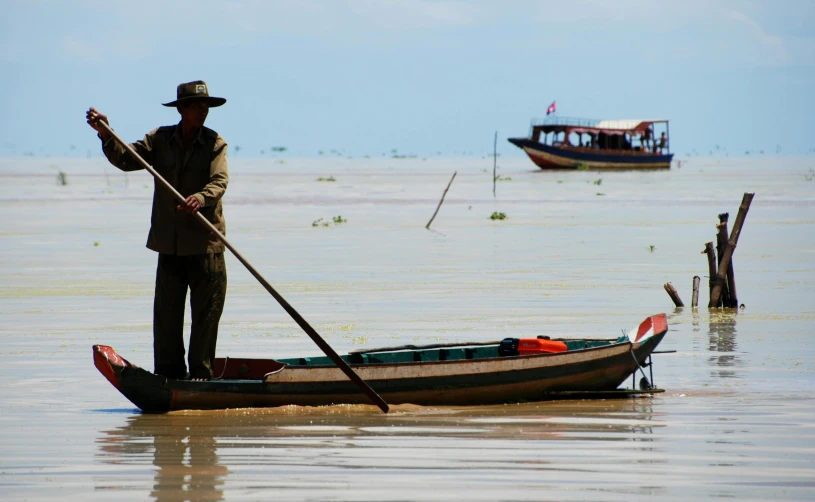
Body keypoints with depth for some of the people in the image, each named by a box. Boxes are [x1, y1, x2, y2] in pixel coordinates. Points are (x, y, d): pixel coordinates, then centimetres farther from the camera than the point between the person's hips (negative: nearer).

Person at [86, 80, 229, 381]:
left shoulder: (215, 144, -1)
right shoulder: (159, 140, 7)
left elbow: (219, 182, -15)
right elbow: (126, 159, -3)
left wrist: (200, 198, -35)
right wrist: (106, 135, -19)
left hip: (205, 244, -3)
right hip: (169, 243, 3)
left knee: (206, 312, -3)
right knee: (166, 311, 5)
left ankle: (200, 374, 2)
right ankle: (168, 375, 11)